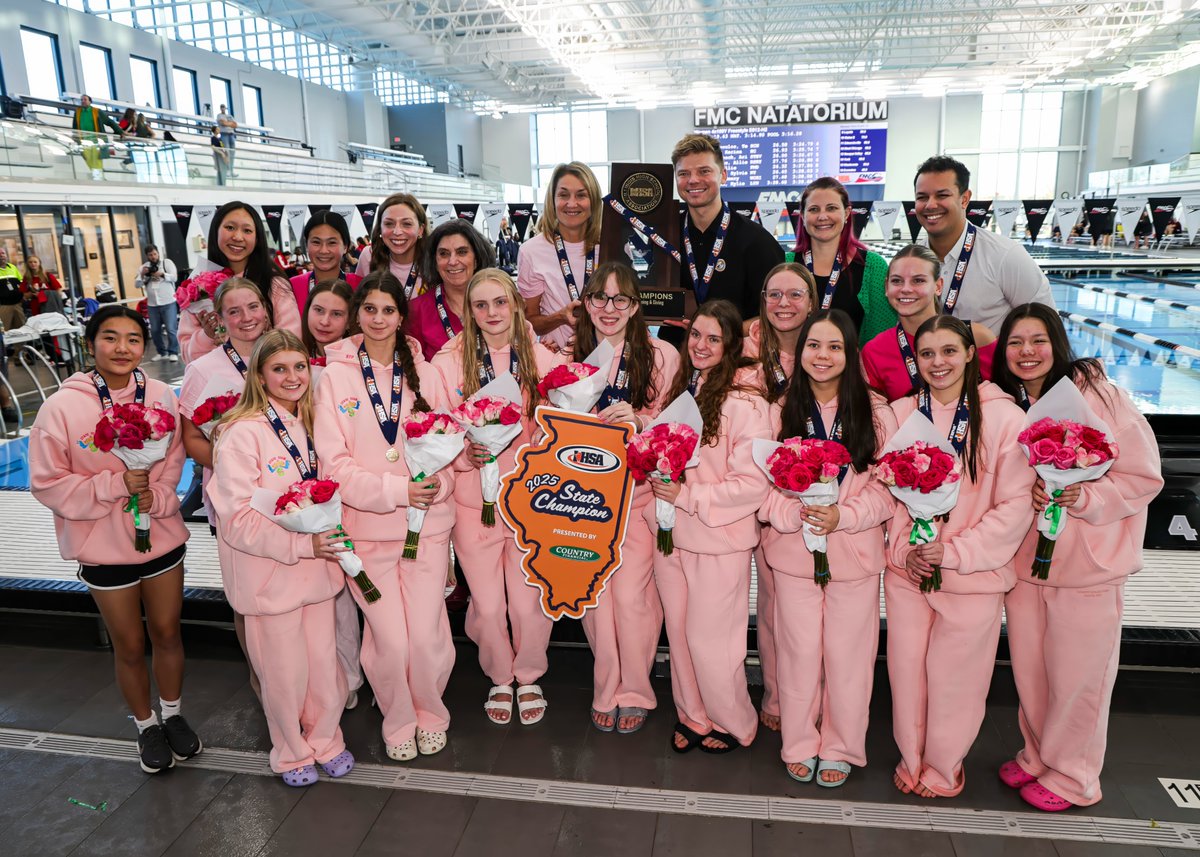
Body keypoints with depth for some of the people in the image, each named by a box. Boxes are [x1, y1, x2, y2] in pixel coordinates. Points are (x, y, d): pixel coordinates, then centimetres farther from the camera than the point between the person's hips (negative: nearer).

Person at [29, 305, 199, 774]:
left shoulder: (161, 396, -10)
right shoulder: (62, 407, -16)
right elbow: (47, 483, -10)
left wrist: (157, 495, -16)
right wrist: (115, 485, -22)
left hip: (163, 537, 2)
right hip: (104, 547, -1)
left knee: (167, 633, 18)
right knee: (129, 646, 16)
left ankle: (173, 714, 42)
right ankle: (146, 726, 39)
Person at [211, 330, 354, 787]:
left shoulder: (309, 425, 5)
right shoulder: (242, 434, -17)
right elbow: (237, 519, -19)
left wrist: (330, 537, 2)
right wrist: (301, 545, -23)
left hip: (316, 567, 5)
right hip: (270, 573, -5)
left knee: (324, 660, 12)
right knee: (285, 672, 9)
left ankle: (326, 739, 37)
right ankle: (291, 752, 35)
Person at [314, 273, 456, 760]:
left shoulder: (424, 374, 4)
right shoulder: (335, 377, -2)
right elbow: (335, 464, -7)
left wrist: (438, 485, -14)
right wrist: (398, 490, -18)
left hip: (428, 523, 1)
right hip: (367, 527, -1)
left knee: (428, 635, 1)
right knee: (390, 640, 1)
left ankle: (430, 713, 32)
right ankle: (398, 721, 31)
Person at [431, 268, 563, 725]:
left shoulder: (542, 358, -1)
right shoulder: (447, 362, -3)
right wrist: (466, 452, -19)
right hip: (473, 497, 0)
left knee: (529, 602, 3)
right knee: (487, 605, 7)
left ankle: (529, 676, 34)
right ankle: (499, 678, 37)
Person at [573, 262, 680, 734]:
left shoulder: (662, 356, -4)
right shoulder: (571, 356, 7)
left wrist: (638, 420, -20)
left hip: (638, 489, -3)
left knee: (631, 593, -7)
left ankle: (635, 692, 17)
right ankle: (607, 690, 24)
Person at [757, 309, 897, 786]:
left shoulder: (876, 412, -1)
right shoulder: (780, 410, 0)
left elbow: (888, 486, -2)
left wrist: (844, 517, -16)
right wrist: (797, 513, -18)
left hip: (855, 554, 0)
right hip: (792, 552, 0)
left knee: (847, 654, 9)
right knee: (799, 652, 9)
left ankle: (841, 748, 29)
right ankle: (800, 745, 29)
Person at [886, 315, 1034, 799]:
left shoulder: (1004, 417, -9)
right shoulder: (900, 413, 2)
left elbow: (1015, 505, -9)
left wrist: (954, 552, -14)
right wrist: (904, 547, -6)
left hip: (973, 574, -3)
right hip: (906, 570, 3)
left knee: (955, 677, 9)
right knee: (906, 669, 11)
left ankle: (943, 768, 34)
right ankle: (911, 759, 35)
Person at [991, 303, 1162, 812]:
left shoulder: (1098, 394, -11)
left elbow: (1143, 476, -9)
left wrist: (1085, 496, -24)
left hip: (1089, 565, -4)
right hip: (1022, 560, 4)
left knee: (1077, 678, 8)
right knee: (1028, 670, 15)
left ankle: (1071, 776, 30)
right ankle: (1037, 755, 39)